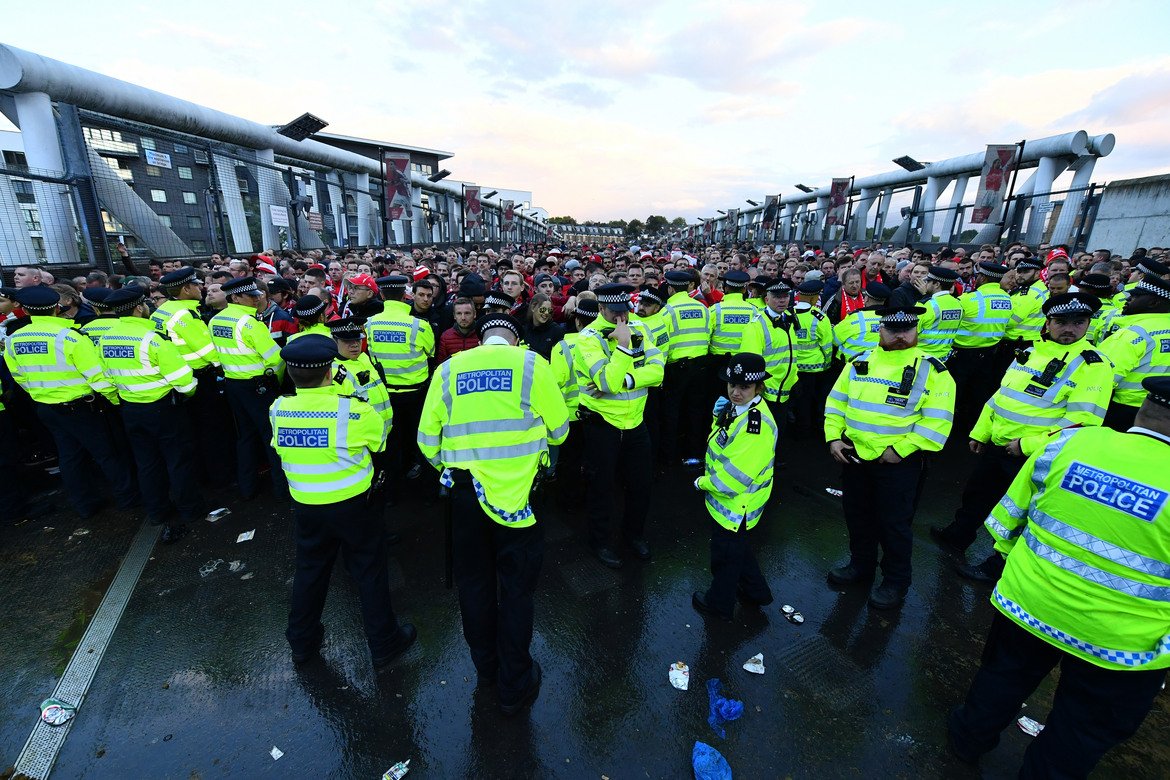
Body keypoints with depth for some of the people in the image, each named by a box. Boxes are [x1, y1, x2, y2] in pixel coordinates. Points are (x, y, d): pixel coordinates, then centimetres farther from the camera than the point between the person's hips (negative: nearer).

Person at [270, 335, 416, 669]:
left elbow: (281, 450, 5)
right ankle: (384, 642, 27)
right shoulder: (353, 410, -23)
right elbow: (381, 439, -6)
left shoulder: (278, 410, -10)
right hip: (352, 504, -4)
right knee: (369, 572, 12)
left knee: (309, 569, 24)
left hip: (305, 505, 4)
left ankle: (302, 641, 43)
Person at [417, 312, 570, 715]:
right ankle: (515, 685, 29)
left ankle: (486, 665, 42)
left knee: (474, 581, 21)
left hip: (465, 491, 3)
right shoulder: (531, 363, -4)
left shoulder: (448, 369, 4)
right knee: (516, 586, 13)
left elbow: (427, 439, 3)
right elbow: (558, 429, 1)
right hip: (517, 491, -2)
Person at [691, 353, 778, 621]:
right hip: (724, 499, 9)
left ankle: (719, 603, 39)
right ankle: (756, 592, 51)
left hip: (736, 506, -9)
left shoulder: (757, 425, -32)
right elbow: (717, 442, 10)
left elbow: (734, 477, -31)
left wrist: (703, 483, -16)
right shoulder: (736, 408, -2)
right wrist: (719, 416, -8)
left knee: (725, 554, 14)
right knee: (739, 548, 28)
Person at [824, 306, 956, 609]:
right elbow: (836, 402, 8)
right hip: (854, 456, 5)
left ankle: (896, 581, 31)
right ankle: (861, 564, 41)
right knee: (857, 515, 18)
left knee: (893, 522, 9)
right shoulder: (859, 362, 5)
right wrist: (833, 438, -1)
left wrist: (900, 449, -19)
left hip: (899, 461, -4)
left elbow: (937, 420, -13)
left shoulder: (931, 369, -8)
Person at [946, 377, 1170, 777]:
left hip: (1026, 603, 3)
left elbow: (1010, 515, -2)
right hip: (1119, 645, -2)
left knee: (1002, 678, 27)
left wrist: (1011, 552, 17)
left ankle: (968, 740, 47)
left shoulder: (1070, 443, -14)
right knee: (1083, 735, 22)